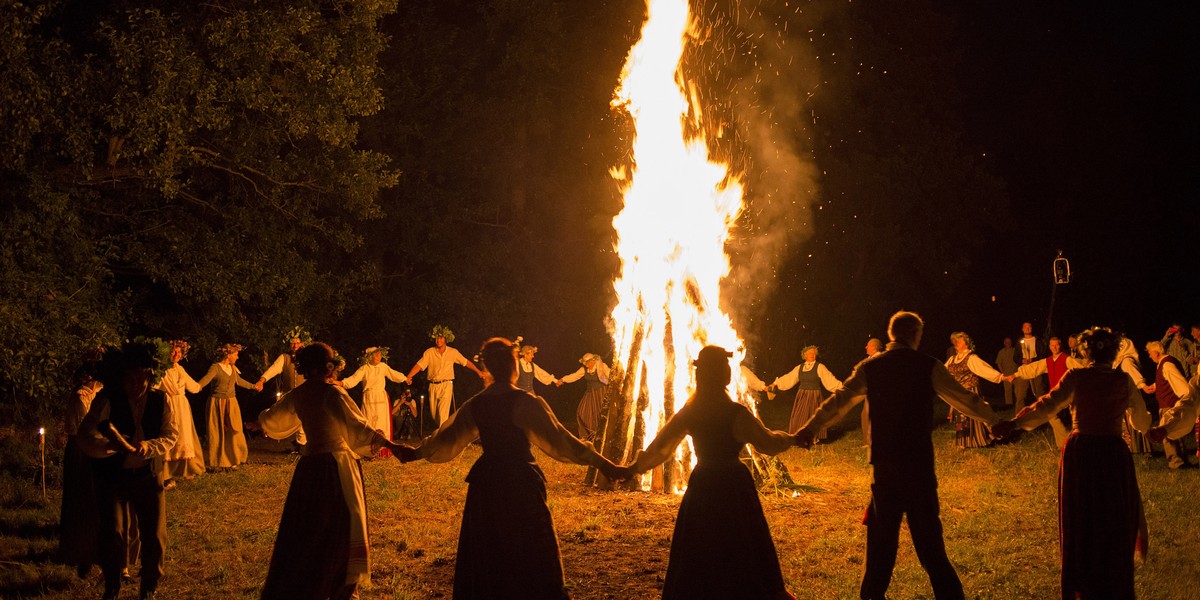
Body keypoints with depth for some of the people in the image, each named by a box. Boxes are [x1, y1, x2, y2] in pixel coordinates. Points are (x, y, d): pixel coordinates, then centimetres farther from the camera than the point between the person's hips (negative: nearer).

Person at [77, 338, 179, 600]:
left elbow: (171, 436, -2)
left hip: (147, 476, 3)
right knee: (112, 534, -10)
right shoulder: (107, 399, -13)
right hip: (111, 477, -3)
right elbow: (85, 434, -21)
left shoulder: (160, 400, -3)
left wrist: (149, 446, -23)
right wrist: (110, 444, -41)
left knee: (155, 535, 3)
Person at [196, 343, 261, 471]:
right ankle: (215, 463, 5)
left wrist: (253, 386, 44)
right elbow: (206, 378, -29)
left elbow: (239, 381, 30)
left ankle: (230, 462, 14)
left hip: (231, 404, 7)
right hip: (218, 404, -7)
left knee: (232, 432, 5)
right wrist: (197, 386, -50)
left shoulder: (232, 368, 12)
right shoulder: (215, 367, -11)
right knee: (217, 433, -3)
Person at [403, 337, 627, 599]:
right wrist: (603, 464, -19)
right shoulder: (525, 402, -14)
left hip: (485, 487, 5)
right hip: (521, 488, -5)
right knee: (531, 560, 2)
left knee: (483, 561, 15)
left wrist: (415, 453, 33)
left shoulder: (475, 405, 3)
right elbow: (557, 439, -18)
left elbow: (446, 438, 15)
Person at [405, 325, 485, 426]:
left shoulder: (453, 352, 2)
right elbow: (419, 365, -9)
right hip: (433, 386, 2)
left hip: (446, 385, -2)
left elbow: (466, 362, 13)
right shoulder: (429, 352, 0)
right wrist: (409, 376, -23)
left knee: (443, 413, -15)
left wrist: (478, 371, 14)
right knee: (434, 414, 9)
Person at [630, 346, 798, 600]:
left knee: (695, 561, 12)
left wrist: (637, 466, 22)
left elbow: (659, 447, 6)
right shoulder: (737, 414, -16)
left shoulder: (689, 413, -2)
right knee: (740, 557, 4)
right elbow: (768, 444, -5)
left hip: (701, 488, 5)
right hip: (733, 488, -4)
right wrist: (790, 439, 15)